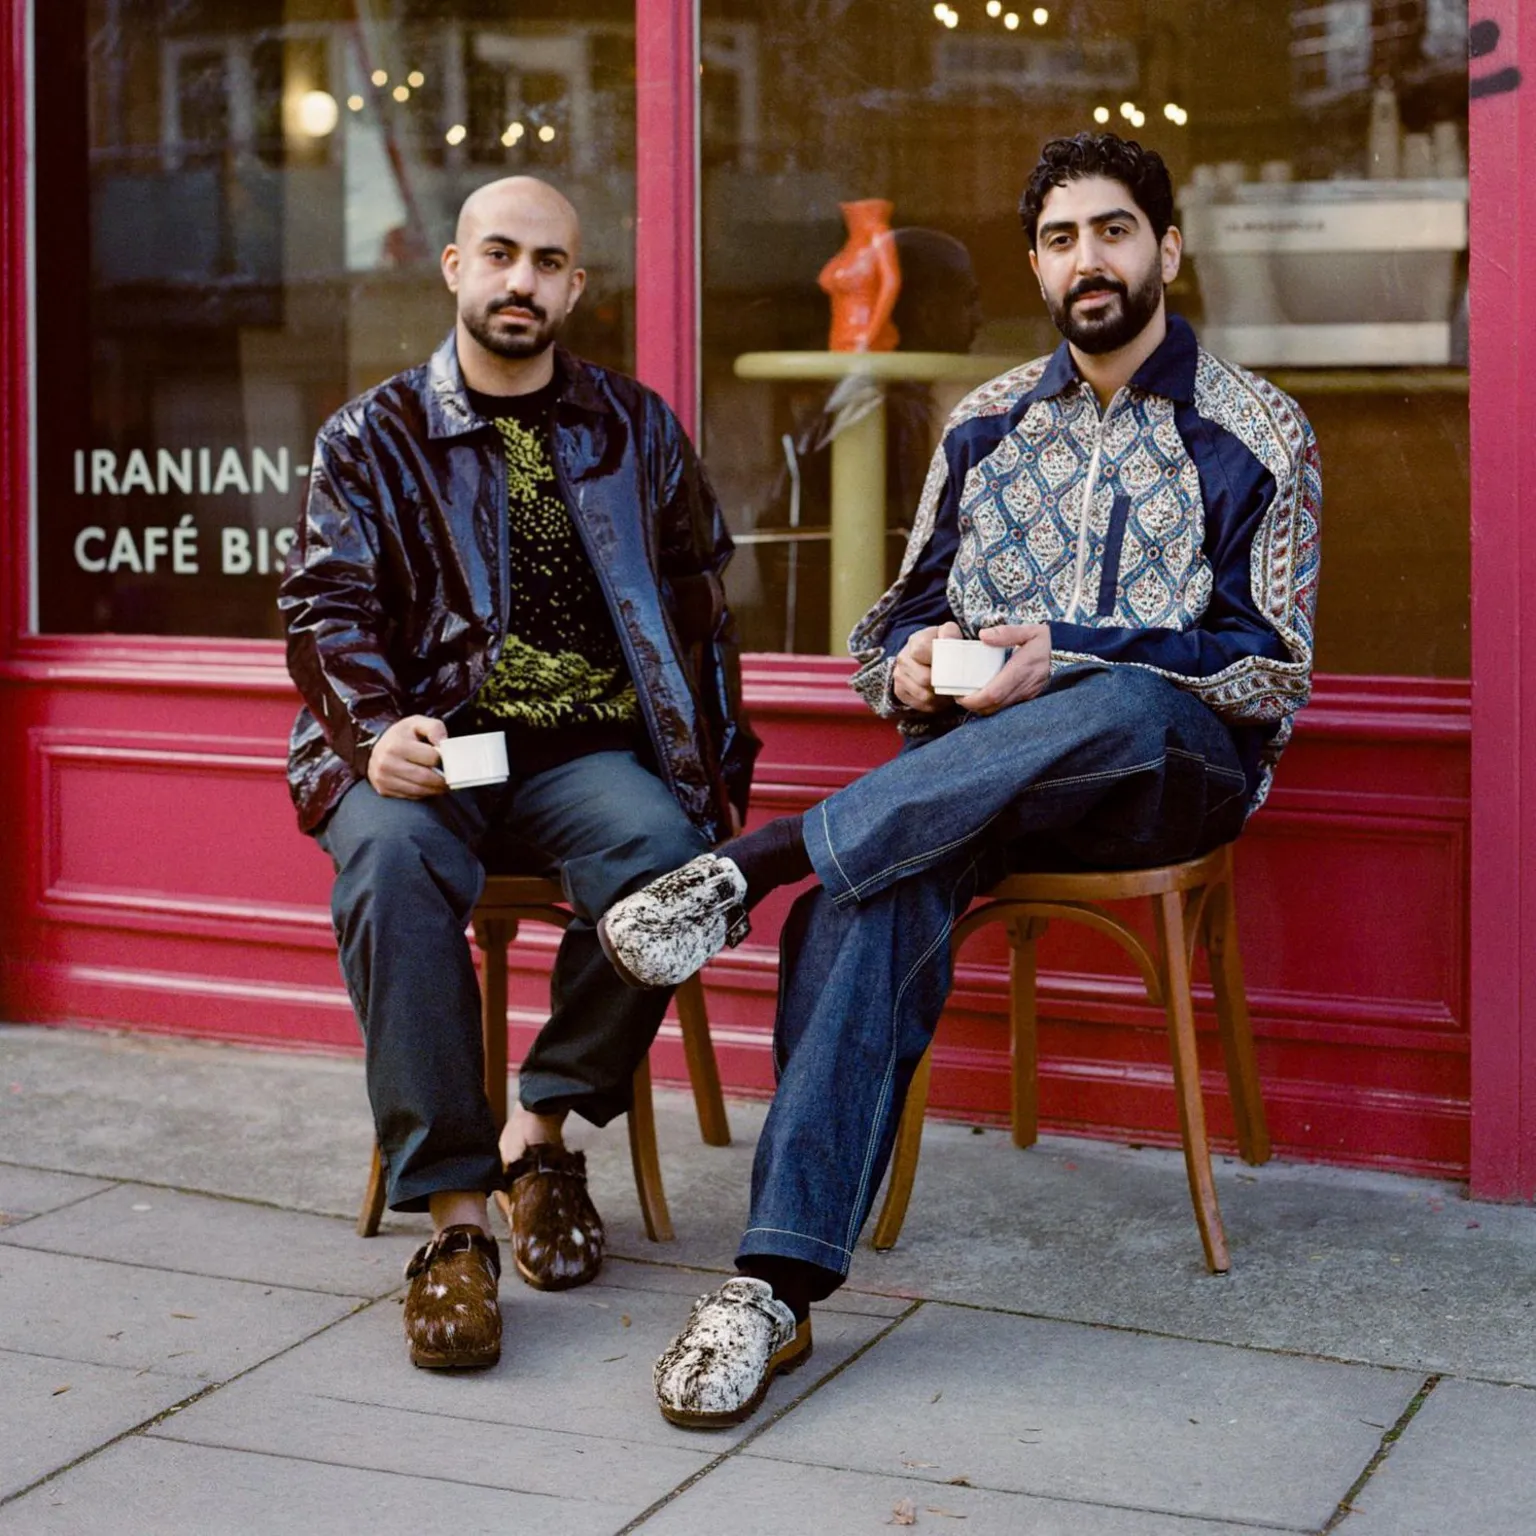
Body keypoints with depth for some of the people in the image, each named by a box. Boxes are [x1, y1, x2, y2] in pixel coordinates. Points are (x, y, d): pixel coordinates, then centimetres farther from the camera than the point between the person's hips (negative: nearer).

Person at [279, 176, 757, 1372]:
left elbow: (697, 602, 19)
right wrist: (377, 732, -18)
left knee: (664, 851, -33)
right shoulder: (373, 437, 12)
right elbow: (328, 609, 2)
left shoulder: (636, 429, 18)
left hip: (589, 749, 1)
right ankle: (453, 1212, -32)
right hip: (427, 746, -1)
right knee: (392, 857, -36)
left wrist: (712, 763, 7)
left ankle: (542, 1130, -10)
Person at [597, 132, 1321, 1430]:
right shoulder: (987, 425, 19)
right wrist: (912, 661, -5)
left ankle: (758, 863, -37)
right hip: (975, 767, 3)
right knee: (872, 895, -33)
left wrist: (1064, 656, -15)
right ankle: (780, 1283, -39)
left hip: (1175, 766, -2)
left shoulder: (1254, 435, 5)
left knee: (1123, 706, -41)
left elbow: (1268, 676, -2)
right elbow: (903, 619, 21)